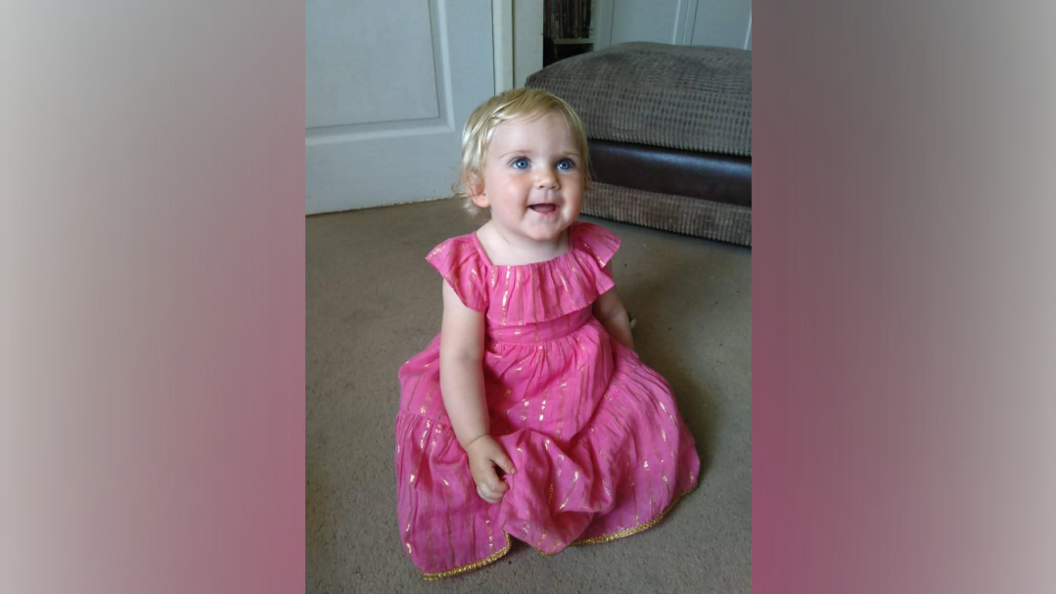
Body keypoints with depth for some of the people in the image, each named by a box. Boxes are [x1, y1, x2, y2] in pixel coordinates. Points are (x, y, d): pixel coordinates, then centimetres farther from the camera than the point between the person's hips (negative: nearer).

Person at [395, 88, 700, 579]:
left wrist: (630, 371, 18)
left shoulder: (586, 252, -9)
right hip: (501, 396, -3)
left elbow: (612, 314, 9)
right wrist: (477, 441, -25)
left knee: (652, 407, -4)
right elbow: (460, 357, -21)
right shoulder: (469, 266, -20)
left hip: (586, 382, 4)